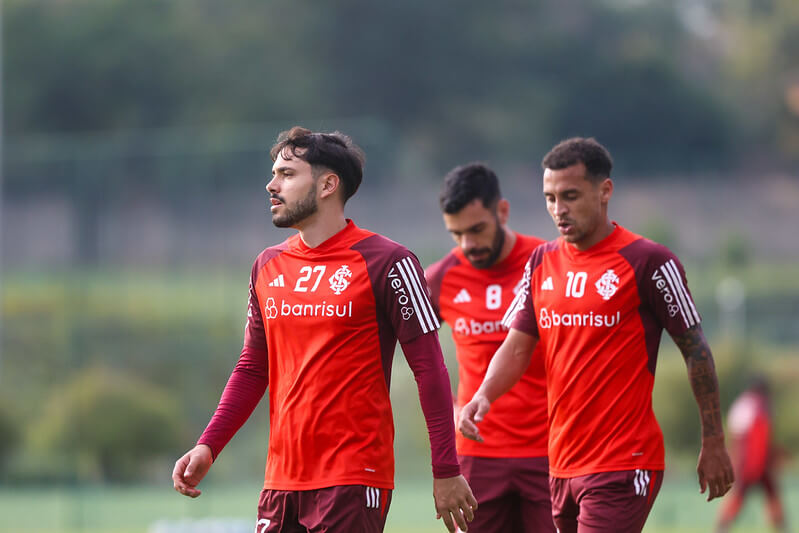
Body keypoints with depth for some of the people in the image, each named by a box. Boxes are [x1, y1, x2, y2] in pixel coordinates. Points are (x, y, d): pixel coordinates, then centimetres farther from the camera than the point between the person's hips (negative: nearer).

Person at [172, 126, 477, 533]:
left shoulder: (385, 263, -6)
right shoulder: (267, 267, 13)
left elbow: (429, 369, -6)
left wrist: (447, 471, -9)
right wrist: (207, 446, 7)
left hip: (354, 483, -6)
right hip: (282, 480, 6)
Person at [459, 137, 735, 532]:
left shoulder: (648, 262, -8)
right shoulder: (543, 262, 10)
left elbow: (696, 350, -3)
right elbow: (517, 347, 10)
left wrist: (713, 444, -3)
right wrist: (483, 396, -10)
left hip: (622, 469, -7)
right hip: (561, 465, 7)